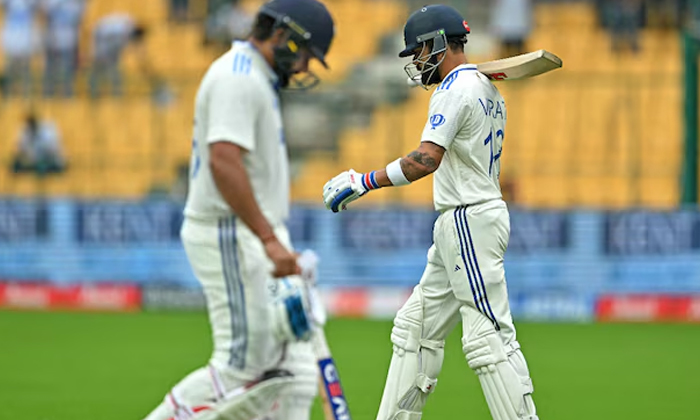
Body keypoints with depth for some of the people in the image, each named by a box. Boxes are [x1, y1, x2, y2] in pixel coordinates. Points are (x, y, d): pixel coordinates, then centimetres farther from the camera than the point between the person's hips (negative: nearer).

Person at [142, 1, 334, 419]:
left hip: (257, 235, 11)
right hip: (232, 238, -11)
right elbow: (224, 162, -27)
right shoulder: (238, 78, -15)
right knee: (243, 366, -10)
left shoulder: (257, 79, 19)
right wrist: (270, 241, -31)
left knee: (294, 368, 6)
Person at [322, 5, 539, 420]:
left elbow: (426, 159, -25)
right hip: (460, 228, 11)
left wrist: (364, 182, -23)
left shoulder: (456, 88, -15)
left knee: (490, 337, -12)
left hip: (469, 222, -11)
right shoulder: (488, 90, 17)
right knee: (418, 325, 13)